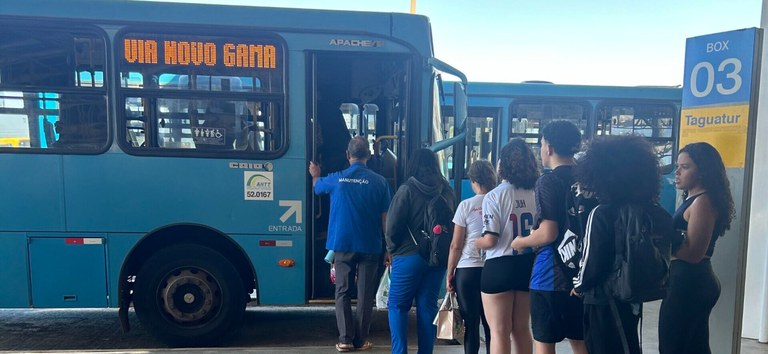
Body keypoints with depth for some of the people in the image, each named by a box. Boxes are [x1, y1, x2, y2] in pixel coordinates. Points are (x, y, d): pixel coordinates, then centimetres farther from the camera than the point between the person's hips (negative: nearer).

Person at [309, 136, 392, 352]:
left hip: (343, 245, 1)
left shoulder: (335, 179, -3)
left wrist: (315, 175, 43)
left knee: (343, 292, 11)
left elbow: (317, 186, 20)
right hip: (370, 246, 0)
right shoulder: (379, 182, -6)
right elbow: (385, 218, -4)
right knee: (365, 294, 8)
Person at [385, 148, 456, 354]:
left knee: (397, 306, 7)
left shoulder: (407, 190, -10)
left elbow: (393, 226, -11)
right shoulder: (446, 191, 3)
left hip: (409, 256, -4)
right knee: (427, 306, 11)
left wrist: (392, 249, 5)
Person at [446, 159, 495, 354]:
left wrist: (449, 273, 5)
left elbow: (456, 245, -4)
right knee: (491, 323, 11)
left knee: (471, 324, 6)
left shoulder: (466, 206, -5)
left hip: (468, 270, -2)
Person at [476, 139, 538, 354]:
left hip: (500, 267, -5)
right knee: (522, 329, 19)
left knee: (499, 331, 6)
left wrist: (473, 243, 3)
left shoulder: (494, 196, -13)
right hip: (528, 265, 5)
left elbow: (490, 241, -17)